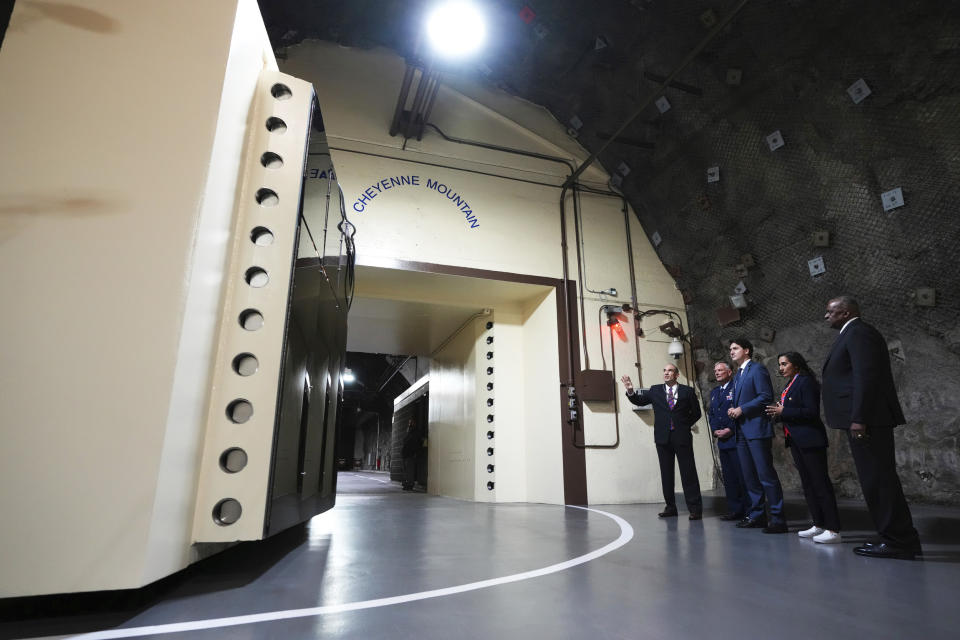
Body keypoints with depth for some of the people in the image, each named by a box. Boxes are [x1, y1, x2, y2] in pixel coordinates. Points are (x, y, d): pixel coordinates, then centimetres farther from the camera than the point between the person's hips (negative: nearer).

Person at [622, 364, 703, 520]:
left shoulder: (687, 391, 5)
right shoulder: (655, 390, 9)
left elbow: (696, 412, 10)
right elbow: (639, 401, 2)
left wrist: (685, 425, 3)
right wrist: (631, 391, -15)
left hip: (682, 437, -2)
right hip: (663, 438, 2)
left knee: (688, 472, -1)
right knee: (666, 474, 8)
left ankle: (695, 508, 7)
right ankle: (670, 507, 17)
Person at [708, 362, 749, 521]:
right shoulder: (714, 391, 19)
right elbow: (711, 413, 19)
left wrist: (730, 429, -14)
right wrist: (715, 430, 3)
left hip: (736, 438, -7)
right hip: (722, 441, 7)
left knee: (743, 476, -4)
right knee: (729, 478, 10)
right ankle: (734, 510, 16)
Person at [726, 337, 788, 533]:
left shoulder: (757, 369, -6)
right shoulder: (738, 375, 21)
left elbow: (766, 396, -15)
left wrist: (741, 409, -15)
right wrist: (733, 410, 4)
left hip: (757, 429, -9)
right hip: (742, 431, 9)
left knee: (766, 474, -8)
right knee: (749, 476, 12)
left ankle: (777, 518, -3)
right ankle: (756, 515, 20)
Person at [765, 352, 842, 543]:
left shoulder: (806, 382, -12)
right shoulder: (789, 385, 16)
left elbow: (812, 412, -19)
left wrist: (783, 411, -17)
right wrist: (778, 413, 1)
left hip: (810, 439, -10)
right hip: (795, 440, 10)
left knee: (821, 483, -6)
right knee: (807, 483, 13)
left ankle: (833, 530, -3)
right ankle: (819, 525, 21)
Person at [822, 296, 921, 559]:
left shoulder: (858, 332, -9)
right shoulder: (852, 334, 21)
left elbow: (866, 376, -19)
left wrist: (858, 418, -22)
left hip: (868, 419, -10)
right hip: (864, 419, 10)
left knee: (878, 478, -5)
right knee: (878, 479, 12)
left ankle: (898, 540, 2)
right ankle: (900, 539, 19)